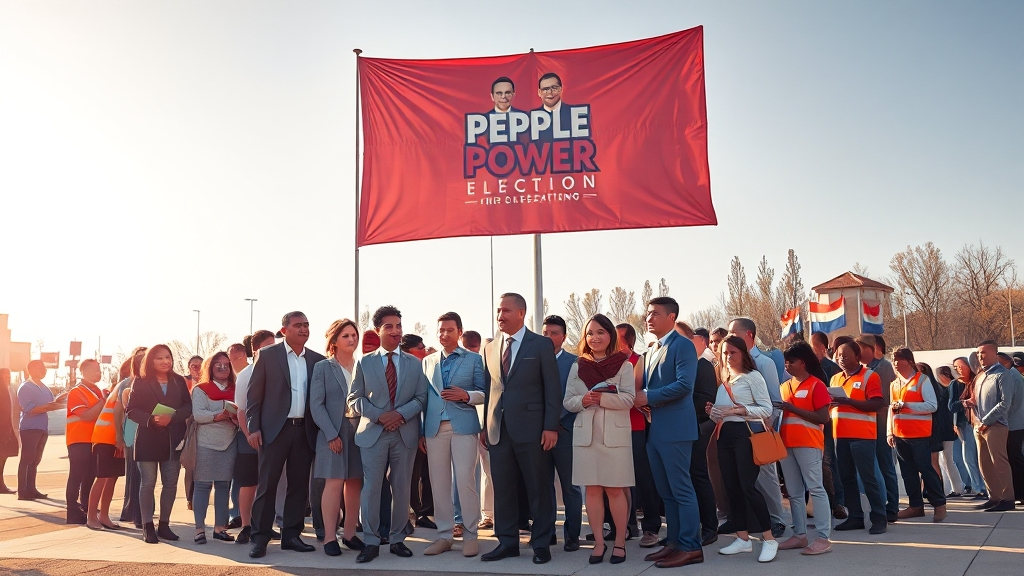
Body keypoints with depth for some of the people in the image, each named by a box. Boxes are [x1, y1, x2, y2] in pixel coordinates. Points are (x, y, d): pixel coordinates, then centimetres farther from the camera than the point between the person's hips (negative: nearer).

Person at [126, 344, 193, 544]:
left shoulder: (179, 381, 8)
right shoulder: (140, 382, 0)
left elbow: (188, 407, 1)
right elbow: (131, 410, -5)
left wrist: (172, 417, -16)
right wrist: (151, 419, -20)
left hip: (173, 439, 3)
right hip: (148, 438, -3)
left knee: (170, 483, 6)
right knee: (148, 483, 1)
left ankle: (164, 525, 18)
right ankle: (147, 527, 9)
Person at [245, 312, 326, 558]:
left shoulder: (317, 360, 8)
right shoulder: (267, 355, 0)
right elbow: (254, 393, -1)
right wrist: (253, 427, -7)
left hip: (305, 430, 3)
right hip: (275, 429, -3)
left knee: (299, 485, 7)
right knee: (267, 484, 0)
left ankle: (291, 535, 17)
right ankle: (260, 537, 8)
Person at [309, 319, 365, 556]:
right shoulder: (323, 367, 1)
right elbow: (316, 405, -5)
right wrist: (331, 434, -12)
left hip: (360, 431, 3)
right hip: (333, 432, -3)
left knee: (354, 483, 5)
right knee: (334, 482, -7)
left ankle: (349, 534, 13)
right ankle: (329, 537, 0)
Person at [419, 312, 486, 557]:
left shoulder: (474, 359, 6)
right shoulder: (428, 361, 15)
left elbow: (484, 393, 3)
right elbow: (424, 397, 11)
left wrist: (466, 395, -16)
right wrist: (421, 431, 6)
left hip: (463, 426, -3)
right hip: (435, 428, 3)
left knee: (465, 481, -6)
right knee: (439, 482, 5)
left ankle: (470, 535, 5)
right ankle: (444, 535, 15)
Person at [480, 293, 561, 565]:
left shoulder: (541, 345, -1)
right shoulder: (490, 348, 12)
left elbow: (552, 389, -3)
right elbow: (489, 389, 13)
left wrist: (551, 426, -9)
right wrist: (486, 426, 8)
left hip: (531, 428, -4)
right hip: (498, 429, 4)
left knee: (538, 489, 4)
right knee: (502, 489, 9)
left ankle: (541, 543, 15)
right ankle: (507, 541, 20)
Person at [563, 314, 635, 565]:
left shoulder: (623, 364, 0)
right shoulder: (578, 366, 9)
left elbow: (628, 399, -8)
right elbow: (567, 401, 7)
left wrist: (602, 398, -21)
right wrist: (583, 400, -13)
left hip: (615, 433, -3)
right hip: (585, 434, 3)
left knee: (615, 489, 1)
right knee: (592, 489, 5)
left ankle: (620, 542, 12)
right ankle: (599, 542, 13)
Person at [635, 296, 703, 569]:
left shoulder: (683, 345, -9)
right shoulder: (651, 351, 18)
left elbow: (684, 384, -21)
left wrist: (648, 397, -17)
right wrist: (640, 399, -1)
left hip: (675, 429, -9)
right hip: (654, 430, 9)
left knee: (681, 490, -4)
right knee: (666, 492, 13)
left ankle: (690, 547, 3)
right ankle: (674, 542, 21)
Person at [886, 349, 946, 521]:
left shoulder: (922, 380, -5)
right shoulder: (894, 384, 14)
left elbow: (932, 405, -13)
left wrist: (906, 405, -19)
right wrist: (889, 432, 10)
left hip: (919, 435, -6)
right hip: (899, 435, 6)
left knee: (925, 468, -3)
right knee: (907, 471, 8)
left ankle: (939, 504, 8)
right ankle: (915, 505, 16)